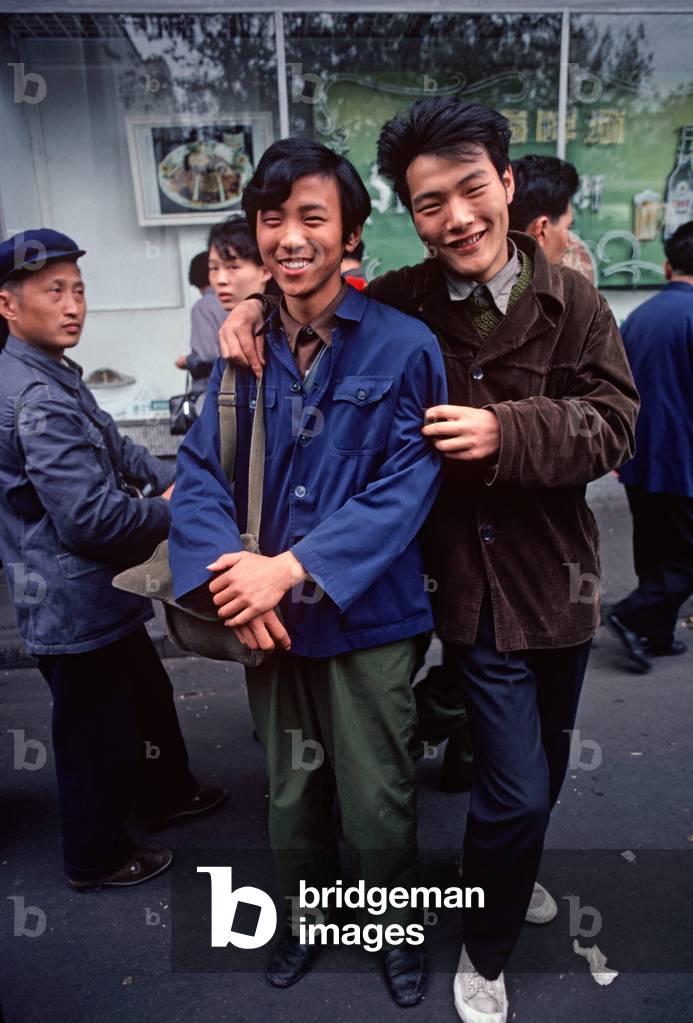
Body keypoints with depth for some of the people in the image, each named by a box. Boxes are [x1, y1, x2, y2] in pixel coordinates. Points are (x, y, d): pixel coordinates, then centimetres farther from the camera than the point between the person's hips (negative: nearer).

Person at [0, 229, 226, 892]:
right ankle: (97, 859, 32)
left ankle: (166, 795, 48)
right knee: (97, 735, 9)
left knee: (147, 696, 26)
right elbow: (91, 516, -29)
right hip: (76, 605, -10)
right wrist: (177, 513, -13)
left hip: (97, 591, 10)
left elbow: (114, 446, 17)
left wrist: (170, 482, -1)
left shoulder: (53, 375, 9)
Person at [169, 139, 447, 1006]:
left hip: (370, 620, -3)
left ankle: (397, 925, 45)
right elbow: (198, 471, 0)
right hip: (269, 623, 4)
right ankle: (307, 912, 52)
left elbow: (406, 489, -15)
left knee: (378, 807, 13)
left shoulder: (403, 347, -10)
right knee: (290, 795, 22)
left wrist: (291, 567, -22)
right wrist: (227, 565, -19)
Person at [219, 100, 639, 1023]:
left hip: (558, 576, 3)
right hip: (474, 587, -3)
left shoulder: (570, 300, -6)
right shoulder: (398, 306, -7)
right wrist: (257, 309, -11)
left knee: (543, 767, 23)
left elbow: (613, 425, -11)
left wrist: (508, 430, -26)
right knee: (518, 788, 0)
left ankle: (509, 870, 57)